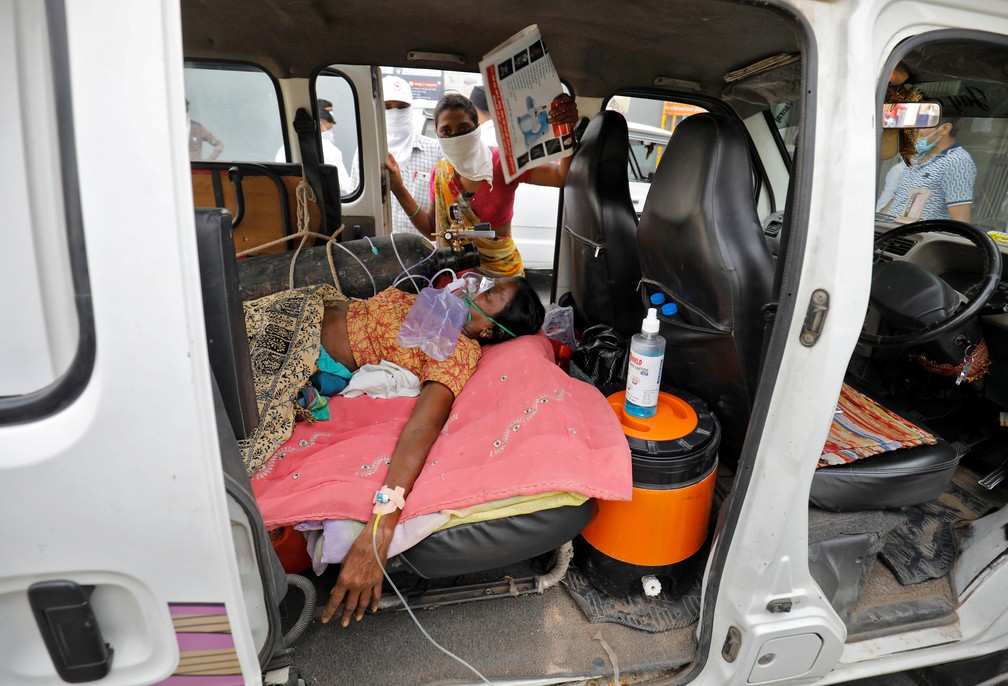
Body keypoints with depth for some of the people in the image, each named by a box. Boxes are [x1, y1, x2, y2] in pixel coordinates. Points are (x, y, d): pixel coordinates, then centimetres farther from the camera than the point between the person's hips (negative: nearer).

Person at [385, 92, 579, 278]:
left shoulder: (503, 162, -13)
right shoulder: (440, 172, -1)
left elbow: (563, 177, -21)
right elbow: (432, 230, 2)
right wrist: (400, 191, -8)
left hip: (502, 272, -2)